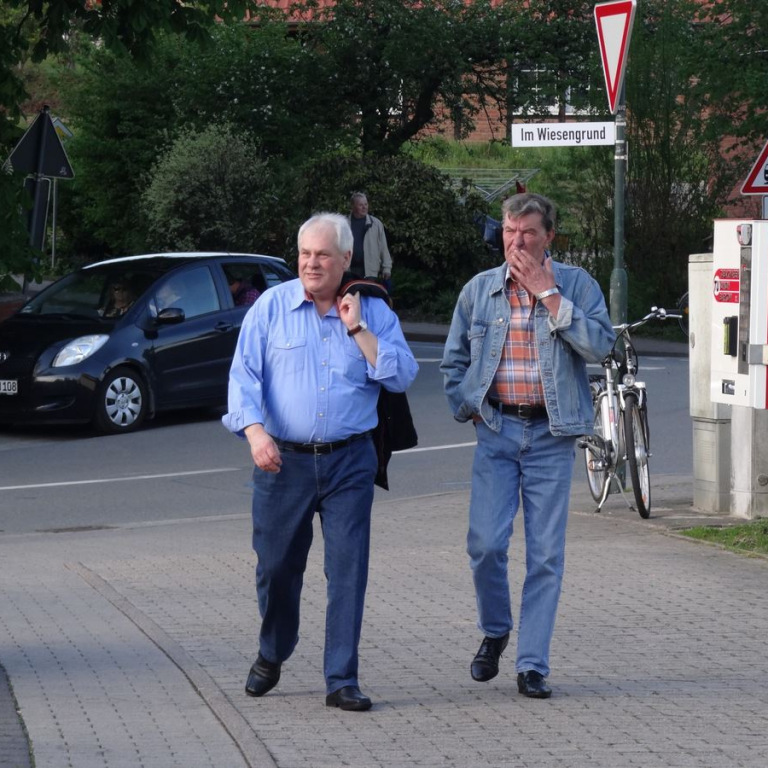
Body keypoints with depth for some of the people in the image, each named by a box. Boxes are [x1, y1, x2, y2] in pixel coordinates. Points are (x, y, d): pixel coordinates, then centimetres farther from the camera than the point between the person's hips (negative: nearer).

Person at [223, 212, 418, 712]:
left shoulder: (374, 313, 6)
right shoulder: (272, 307, 3)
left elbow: (402, 376, -5)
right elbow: (244, 375, -4)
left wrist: (358, 330, -10)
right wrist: (255, 431, -20)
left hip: (349, 463, 0)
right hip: (282, 460, 0)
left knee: (348, 569, -6)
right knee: (277, 566, 8)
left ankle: (342, 680, -1)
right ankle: (271, 656, 34)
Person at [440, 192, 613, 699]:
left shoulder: (577, 285, 1)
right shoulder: (479, 290, 8)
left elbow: (599, 345, -15)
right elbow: (453, 361, 17)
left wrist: (548, 295, -15)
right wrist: (468, 408, 2)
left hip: (552, 434, -1)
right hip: (496, 430, 1)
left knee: (546, 554, -1)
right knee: (486, 544, -8)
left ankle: (533, 665, 5)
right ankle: (494, 633, 19)